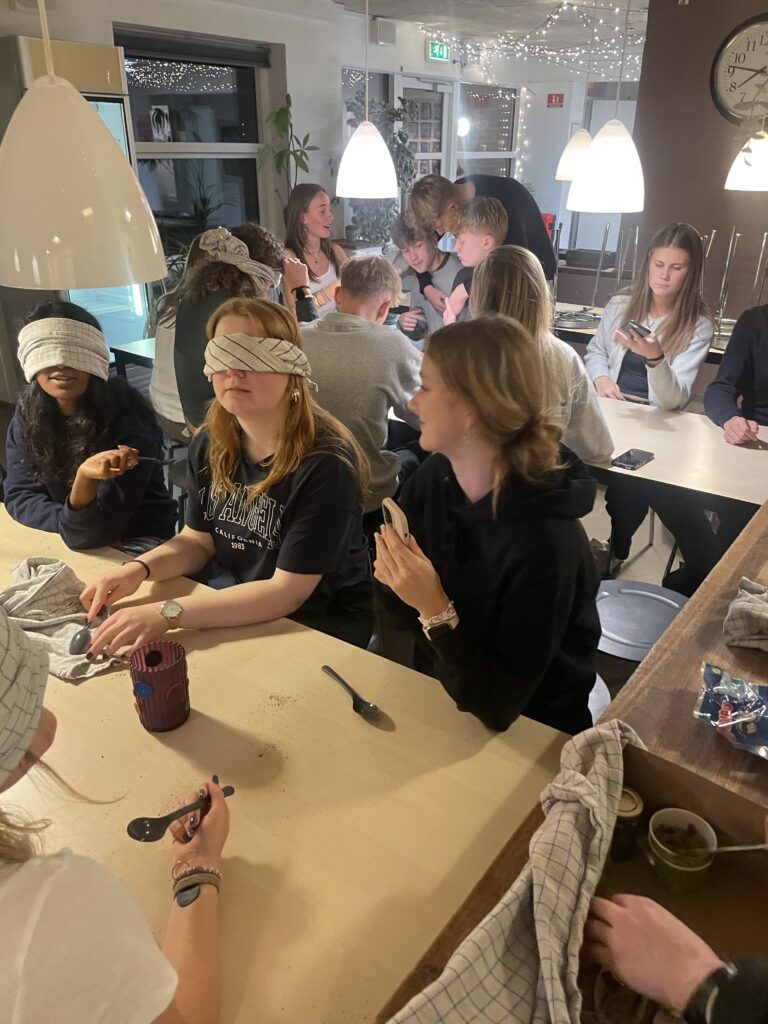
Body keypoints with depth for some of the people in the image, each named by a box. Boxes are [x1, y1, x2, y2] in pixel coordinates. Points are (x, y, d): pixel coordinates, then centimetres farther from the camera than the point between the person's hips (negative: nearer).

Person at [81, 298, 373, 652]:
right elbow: (198, 540, 9)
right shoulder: (210, 444, -3)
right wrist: (139, 569, -11)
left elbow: (286, 591, -24)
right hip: (223, 608, 6)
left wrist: (167, 614, -31)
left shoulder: (325, 464, -24)